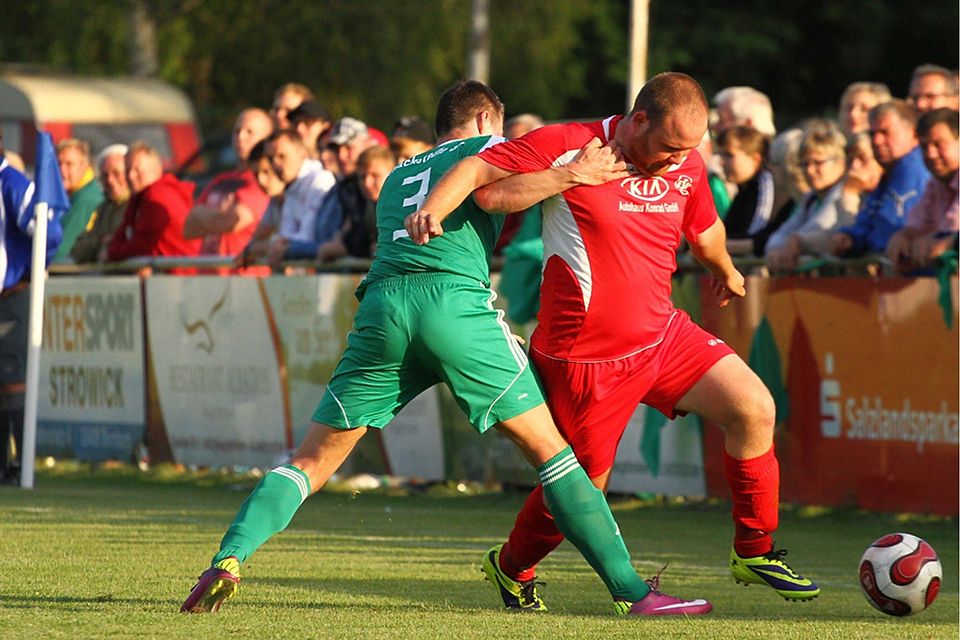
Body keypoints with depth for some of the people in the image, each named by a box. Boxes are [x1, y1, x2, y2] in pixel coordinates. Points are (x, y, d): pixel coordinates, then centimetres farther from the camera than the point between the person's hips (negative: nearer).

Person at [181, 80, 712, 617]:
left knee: (312, 461, 8)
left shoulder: (397, 178, 36)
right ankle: (631, 590, 0)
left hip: (381, 303, 4)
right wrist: (570, 175, -2)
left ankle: (228, 559, -13)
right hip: (454, 300, -4)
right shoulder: (487, 144, 19)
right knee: (550, 448, 3)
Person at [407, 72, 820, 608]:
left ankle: (755, 553, 7)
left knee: (754, 408, -9)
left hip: (663, 336, 6)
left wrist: (725, 271, 40)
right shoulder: (568, 147, -16)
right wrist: (433, 210, -32)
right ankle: (511, 567, 34)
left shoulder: (686, 166, 2)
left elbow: (705, 231, 23)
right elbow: (478, 170, -14)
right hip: (585, 357, -6)